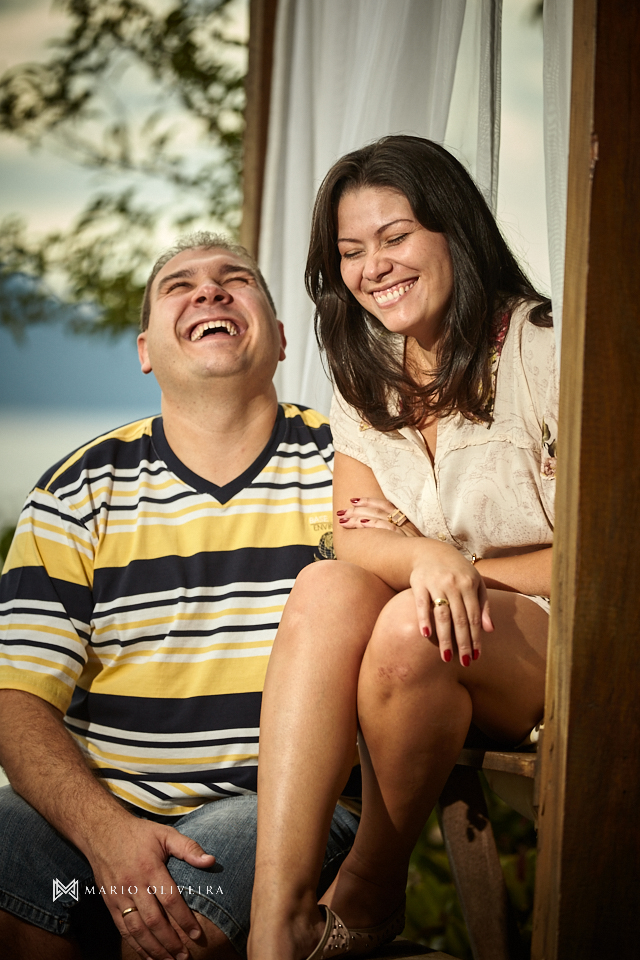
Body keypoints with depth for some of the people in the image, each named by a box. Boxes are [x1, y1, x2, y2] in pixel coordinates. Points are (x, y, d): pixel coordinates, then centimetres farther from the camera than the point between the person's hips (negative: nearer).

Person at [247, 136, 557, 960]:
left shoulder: (544, 351, -8)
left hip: (562, 643, -4)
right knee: (327, 588, -26)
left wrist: (439, 556, -9)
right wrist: (429, 558, -26)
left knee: (412, 624, -34)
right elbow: (353, 537, -2)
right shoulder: (367, 379, 9)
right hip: (433, 665, 5)